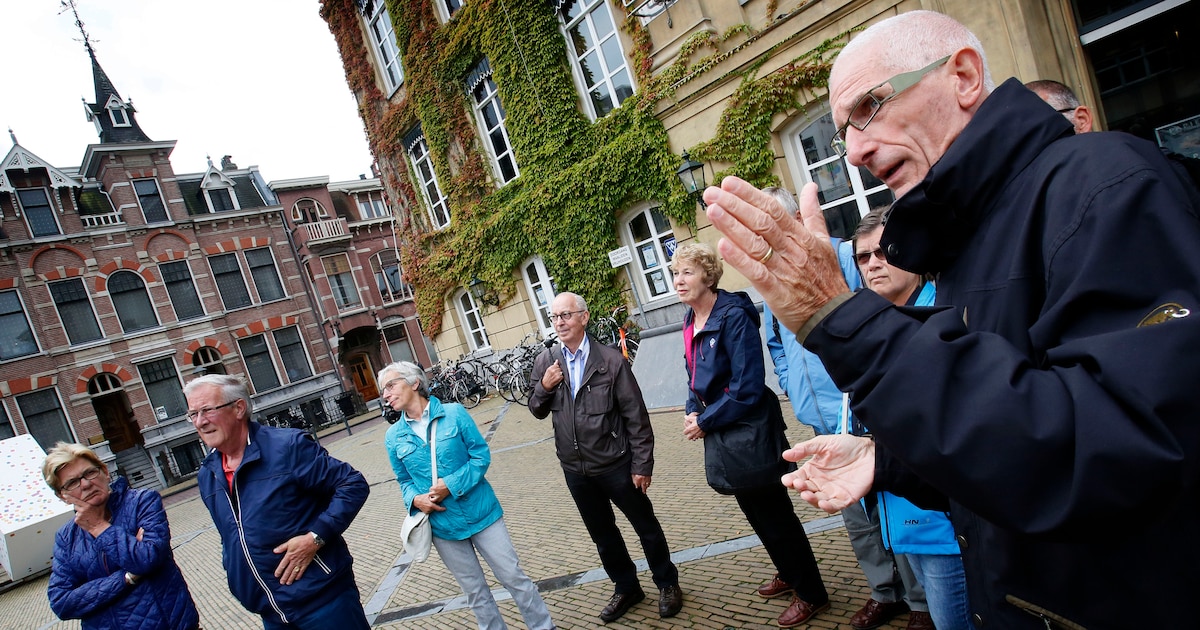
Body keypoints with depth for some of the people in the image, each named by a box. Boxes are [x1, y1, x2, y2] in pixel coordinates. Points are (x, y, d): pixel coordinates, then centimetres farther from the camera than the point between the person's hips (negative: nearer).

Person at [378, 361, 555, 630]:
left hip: (480, 513, -2)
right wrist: (415, 499, -11)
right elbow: (405, 480, 10)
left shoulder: (454, 413, -9)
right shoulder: (394, 436, 1)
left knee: (514, 577, 6)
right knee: (475, 591, 15)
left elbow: (481, 456, -8)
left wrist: (451, 485, -19)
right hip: (442, 525, 2)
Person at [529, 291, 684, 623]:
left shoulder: (611, 360, -14)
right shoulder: (545, 362, -2)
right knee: (602, 534, 21)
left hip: (615, 464, -4)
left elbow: (636, 416, -11)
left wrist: (642, 465, -11)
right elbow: (538, 411, 7)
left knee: (645, 526, 13)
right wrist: (544, 387, -14)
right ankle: (626, 588, 42)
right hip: (575, 469, 5)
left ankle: (667, 584, 36)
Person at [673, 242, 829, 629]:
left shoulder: (733, 317, -22)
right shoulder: (690, 322, 5)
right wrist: (693, 414, -1)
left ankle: (811, 594, 27)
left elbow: (748, 387, -24)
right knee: (756, 512, 23)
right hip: (721, 434, 9)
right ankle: (789, 575, 44)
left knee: (774, 514, 6)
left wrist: (706, 422, -17)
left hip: (749, 434, -9)